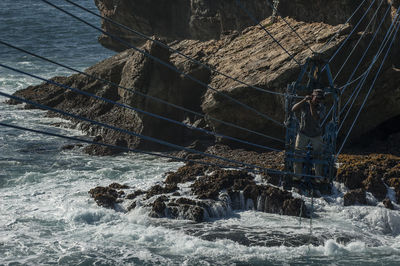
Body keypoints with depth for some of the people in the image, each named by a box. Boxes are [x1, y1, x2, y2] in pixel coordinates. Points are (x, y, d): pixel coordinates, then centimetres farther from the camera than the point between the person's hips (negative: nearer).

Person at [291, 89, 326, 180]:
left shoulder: (322, 108, -10)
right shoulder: (304, 104, -8)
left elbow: (316, 118, -26)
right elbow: (293, 109, -25)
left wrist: (312, 105, -35)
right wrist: (304, 100, -37)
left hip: (316, 135, 0)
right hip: (303, 133, 0)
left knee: (318, 156, 0)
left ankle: (319, 176, 12)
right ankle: (297, 175, 7)